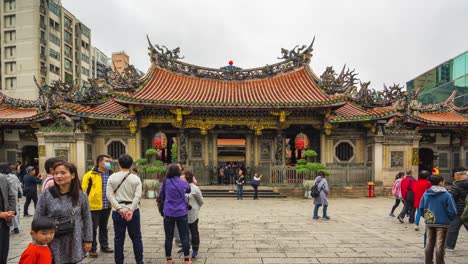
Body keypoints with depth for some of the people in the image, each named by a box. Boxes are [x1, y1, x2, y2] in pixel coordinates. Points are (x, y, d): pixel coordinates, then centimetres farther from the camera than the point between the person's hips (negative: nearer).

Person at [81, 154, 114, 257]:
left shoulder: (111, 174, 8)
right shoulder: (90, 175, -10)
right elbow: (84, 190, -9)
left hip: (107, 206, 6)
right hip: (95, 206, -5)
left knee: (104, 227, 18)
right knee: (93, 229, 5)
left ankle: (104, 246, 30)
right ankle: (92, 249, 17)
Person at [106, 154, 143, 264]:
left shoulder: (112, 177, 1)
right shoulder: (136, 178, -2)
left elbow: (109, 194, -7)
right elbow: (137, 196, -11)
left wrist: (119, 208, -10)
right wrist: (131, 210, -13)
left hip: (118, 212, 1)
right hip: (133, 211, -1)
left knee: (118, 238, 9)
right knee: (136, 238, 9)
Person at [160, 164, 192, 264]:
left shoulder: (166, 182, -7)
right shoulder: (183, 182, -4)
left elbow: (161, 196, 6)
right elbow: (188, 191, 16)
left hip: (169, 213, 0)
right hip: (182, 213, 0)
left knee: (169, 237, 11)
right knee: (184, 236, 8)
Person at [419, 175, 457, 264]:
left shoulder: (426, 194, 0)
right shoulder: (446, 195, -13)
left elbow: (421, 208, 2)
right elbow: (452, 211, -12)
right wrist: (449, 219, 7)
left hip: (429, 223, 4)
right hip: (442, 224, -4)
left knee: (429, 244, 14)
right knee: (440, 246, 5)